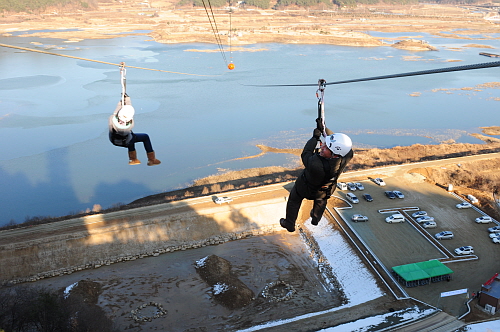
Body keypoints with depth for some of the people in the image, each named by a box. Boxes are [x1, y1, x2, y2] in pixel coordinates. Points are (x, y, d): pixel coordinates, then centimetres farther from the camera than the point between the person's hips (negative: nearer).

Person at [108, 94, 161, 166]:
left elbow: (116, 111, -17)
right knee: (146, 137, 15)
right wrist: (127, 98, -13)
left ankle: (133, 159, 39)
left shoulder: (112, 120, -40)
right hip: (126, 142, -4)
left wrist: (121, 101, -4)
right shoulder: (130, 125, -40)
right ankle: (151, 160, 23)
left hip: (113, 140, 4)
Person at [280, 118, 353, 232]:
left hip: (305, 188, -4)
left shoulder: (315, 164, -49)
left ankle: (289, 224, 49)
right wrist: (324, 128, -10)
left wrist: (315, 137, -15)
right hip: (326, 189, 4)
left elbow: (305, 154, -25)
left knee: (294, 201, 28)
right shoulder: (347, 156, -37)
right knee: (321, 200, 39)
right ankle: (315, 219, 64)